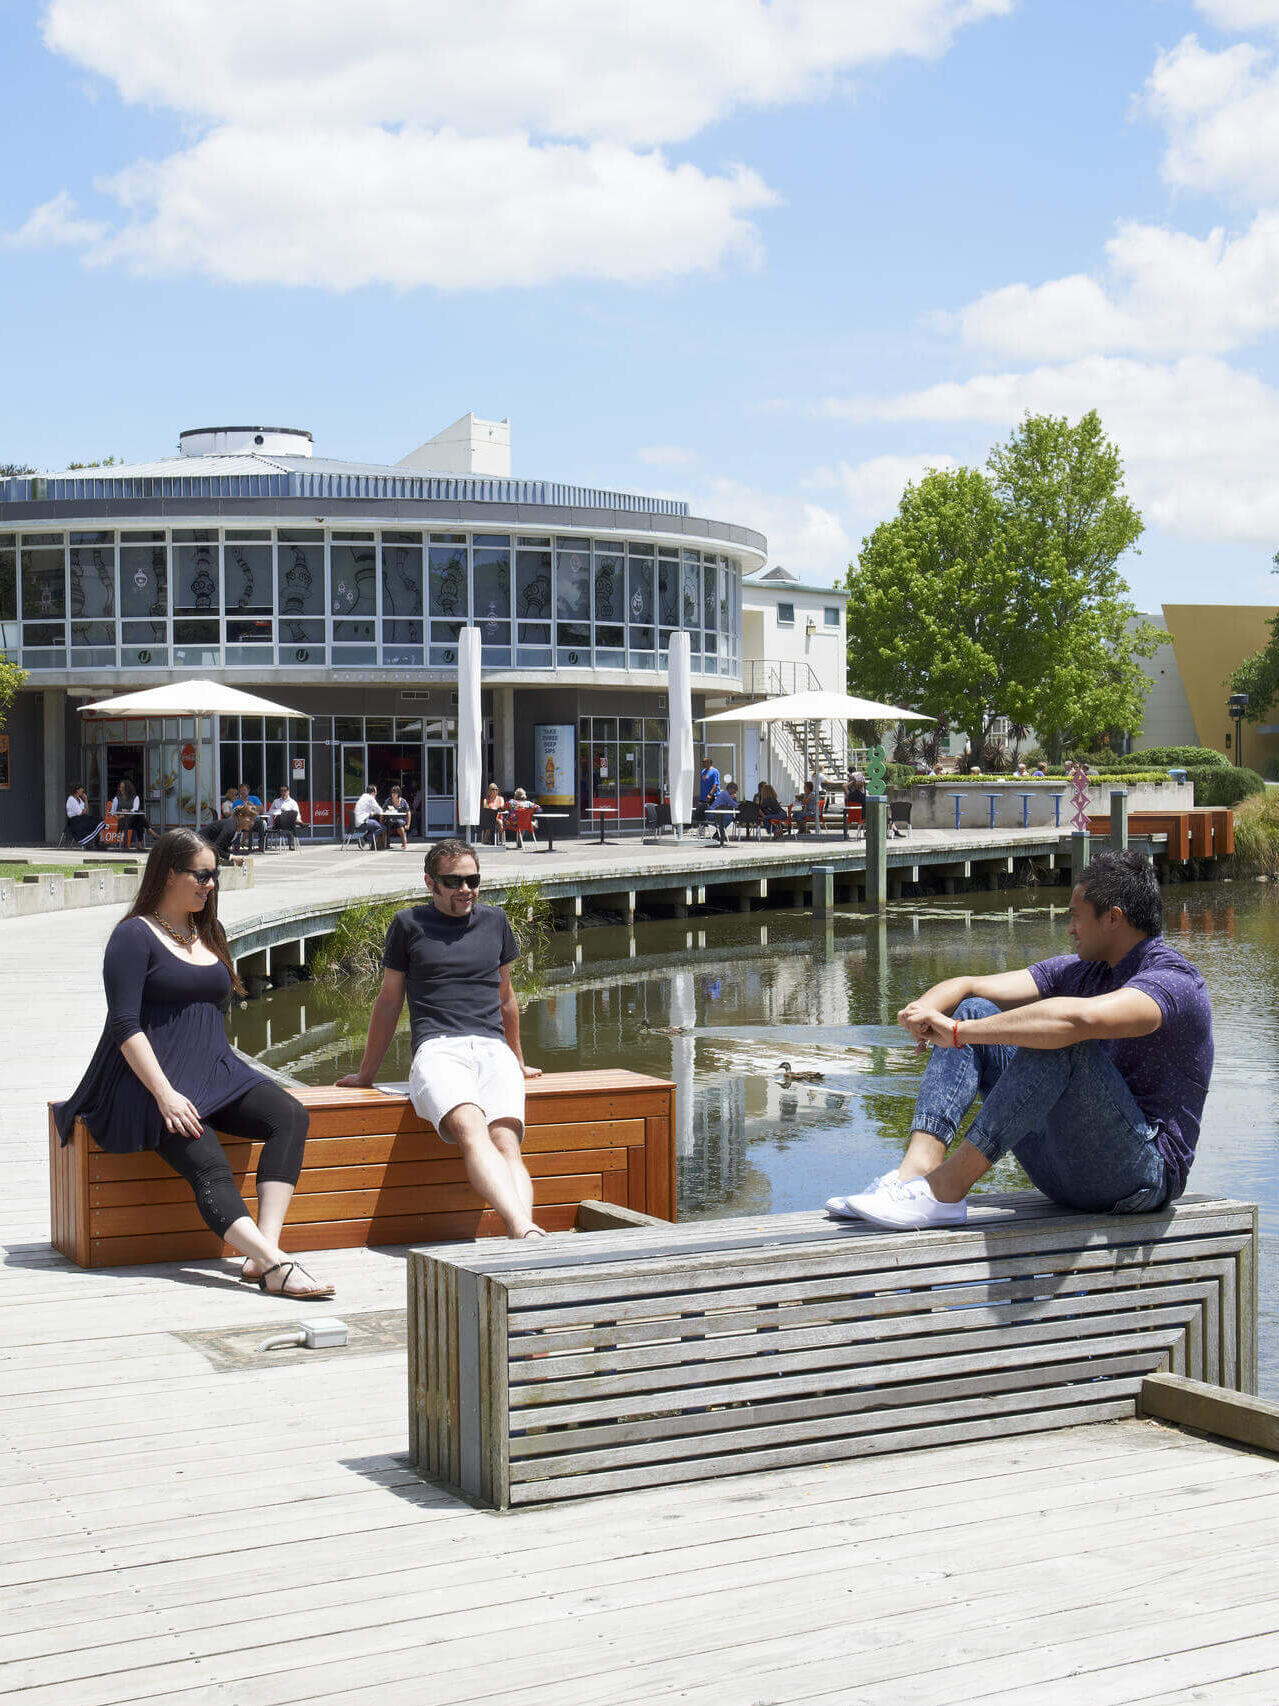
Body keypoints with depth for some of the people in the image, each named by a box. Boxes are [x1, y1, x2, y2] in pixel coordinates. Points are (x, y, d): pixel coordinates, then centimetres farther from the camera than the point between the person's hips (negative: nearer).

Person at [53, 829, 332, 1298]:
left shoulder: (208, 935, 20)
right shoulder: (135, 935, -2)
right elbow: (125, 1026, -11)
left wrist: (224, 1073, 12)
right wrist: (165, 1094, -21)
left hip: (214, 1072, 7)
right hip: (153, 1079, -6)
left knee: (289, 1116, -21)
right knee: (210, 1170, -28)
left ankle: (263, 1251, -32)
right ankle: (275, 1265, -44)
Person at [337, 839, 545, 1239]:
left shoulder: (494, 921, 22)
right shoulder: (409, 924, 15)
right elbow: (388, 1000, 23)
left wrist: (518, 1063, 41)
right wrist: (366, 1074, 28)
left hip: (493, 1048, 3)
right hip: (438, 1049, -3)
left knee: (506, 1139, -28)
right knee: (470, 1128, -35)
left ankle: (523, 1233, -50)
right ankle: (526, 1231, -55)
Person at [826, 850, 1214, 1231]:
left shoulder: (1174, 981, -15)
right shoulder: (1084, 970, 12)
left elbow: (1081, 1018, -36)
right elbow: (968, 986, 8)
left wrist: (959, 1031, -33)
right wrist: (925, 1010, -17)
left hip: (1147, 1171, -8)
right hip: (1066, 1168, 8)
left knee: (1061, 1042, -33)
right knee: (973, 1010, 1)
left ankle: (946, 1188, -30)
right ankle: (917, 1169, -19)